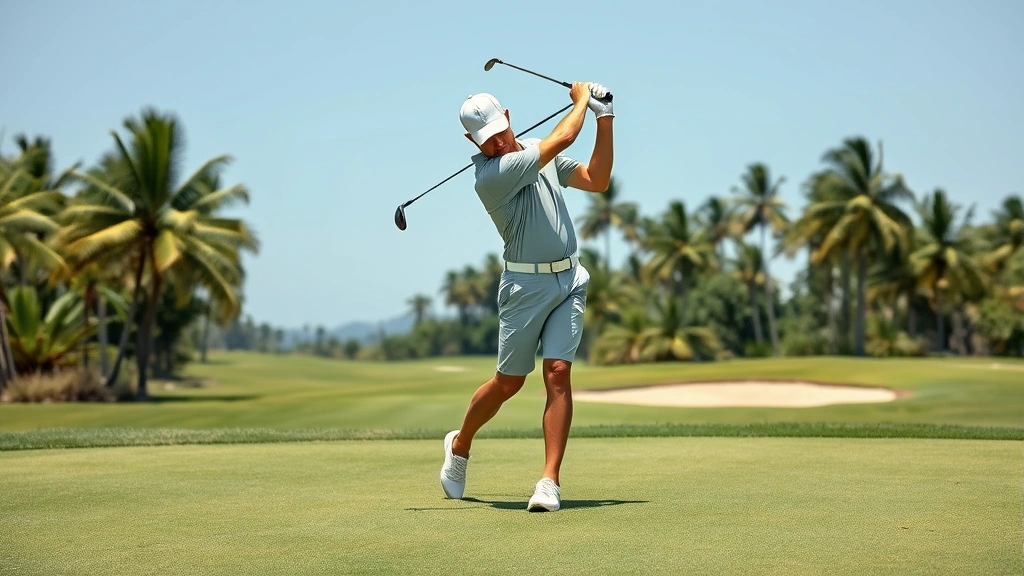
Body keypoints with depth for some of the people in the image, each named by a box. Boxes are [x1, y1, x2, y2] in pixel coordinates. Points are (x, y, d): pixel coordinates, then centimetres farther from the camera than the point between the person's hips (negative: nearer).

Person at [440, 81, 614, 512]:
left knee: (558, 373, -9)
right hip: (525, 285, -5)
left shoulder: (539, 152, 9)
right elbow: (564, 137, -19)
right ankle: (460, 445, 33)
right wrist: (580, 100, 0)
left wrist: (604, 120, 3)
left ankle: (550, 481, -10)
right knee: (509, 382, 6)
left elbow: (597, 181, 9)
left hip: (570, 280, 5)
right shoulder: (490, 175, -18)